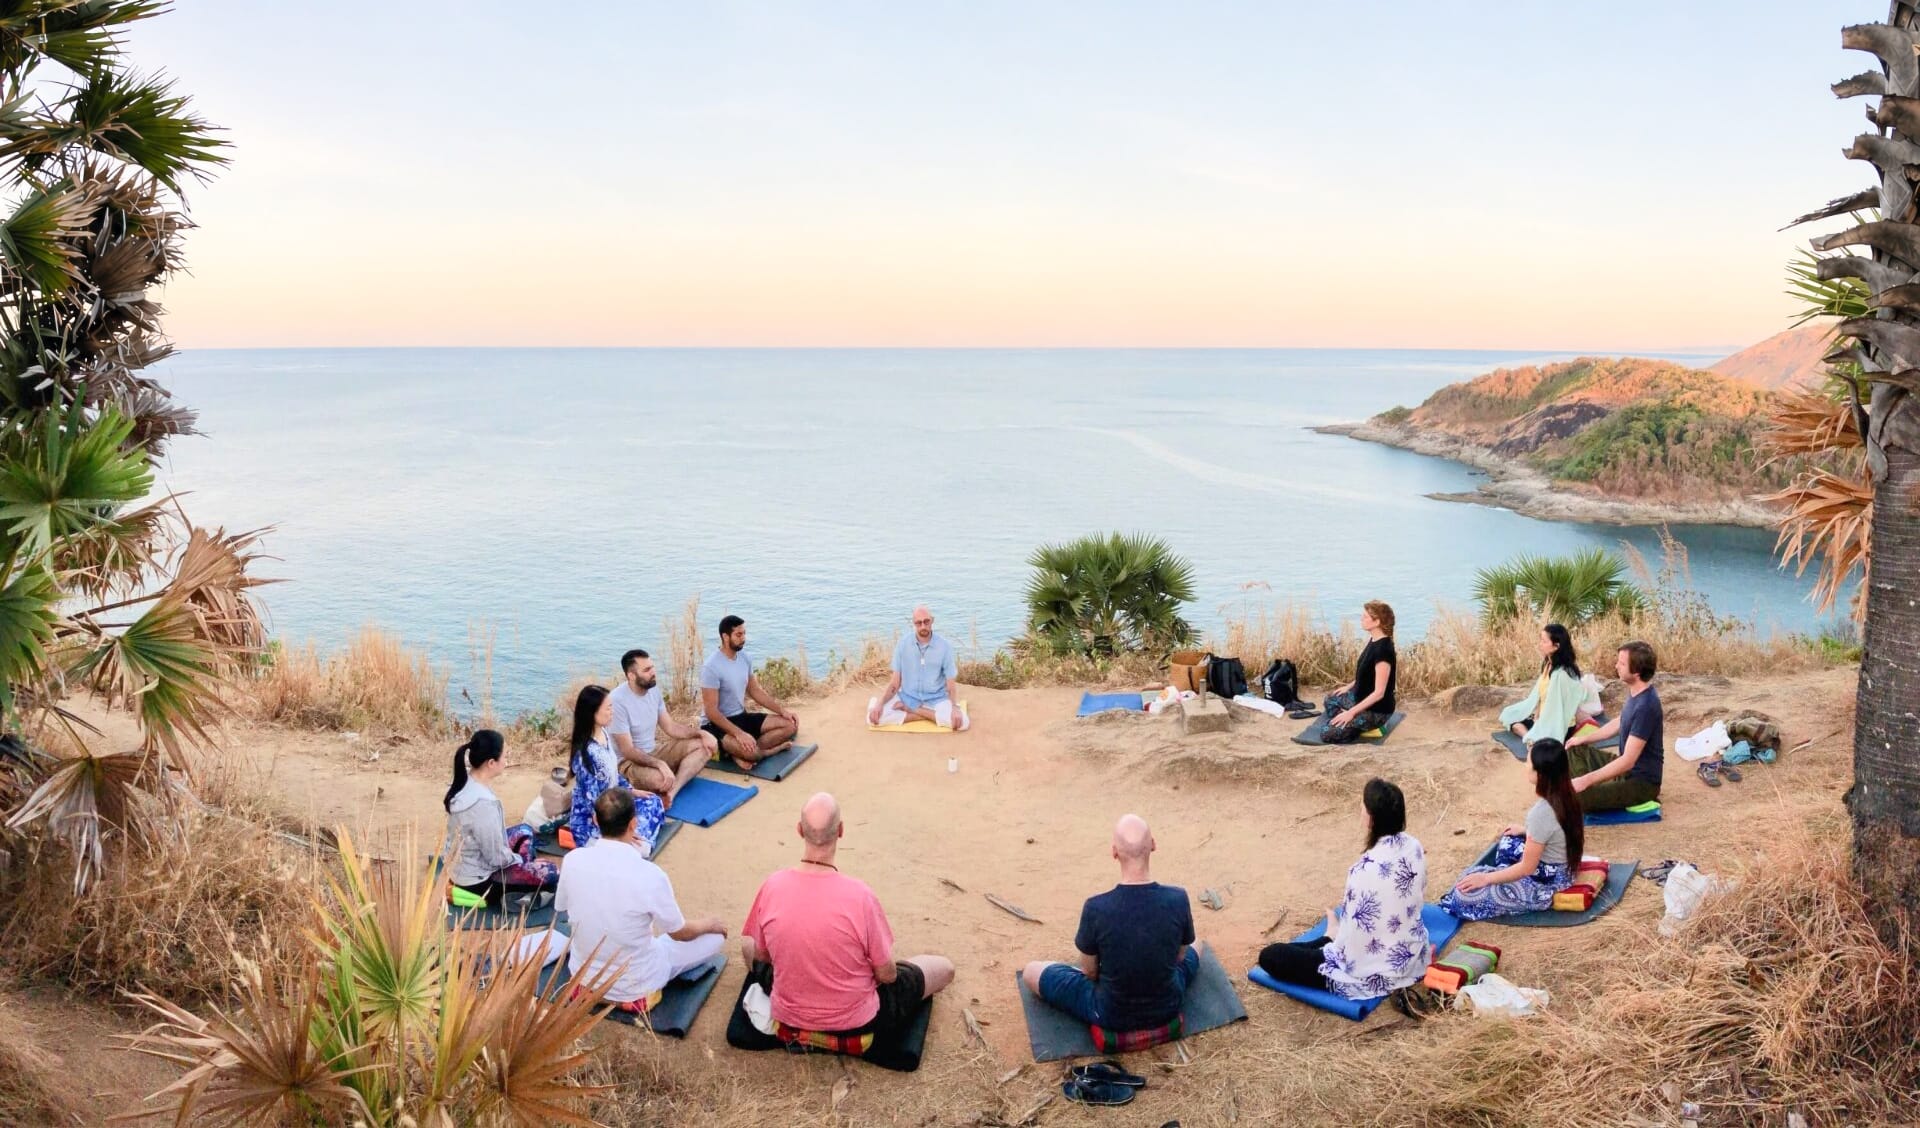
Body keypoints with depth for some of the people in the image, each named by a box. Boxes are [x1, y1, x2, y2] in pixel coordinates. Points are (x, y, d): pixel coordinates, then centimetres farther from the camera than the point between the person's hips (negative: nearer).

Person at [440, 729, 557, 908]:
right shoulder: (483, 802, -34)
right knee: (549, 872, -8)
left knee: (524, 830, 22)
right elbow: (497, 857, -24)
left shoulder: (464, 783, -6)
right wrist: (519, 859, -4)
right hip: (477, 879, -9)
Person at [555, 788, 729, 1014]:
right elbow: (681, 933, -11)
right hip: (633, 988, -5)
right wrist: (709, 924, 12)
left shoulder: (573, 860, -16)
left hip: (583, 976, 5)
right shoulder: (649, 875, -28)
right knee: (717, 934, 9)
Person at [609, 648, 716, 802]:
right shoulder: (617, 701, -24)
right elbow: (627, 751, -25)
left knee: (707, 745, -5)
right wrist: (660, 764, -37)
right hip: (627, 762, -9)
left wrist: (701, 733, -6)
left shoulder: (653, 689, 2)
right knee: (659, 779, -42)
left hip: (654, 751, 10)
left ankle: (671, 792, -22)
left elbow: (670, 727, 9)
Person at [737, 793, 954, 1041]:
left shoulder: (773, 885, -18)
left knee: (747, 943, 30)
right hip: (855, 1024, -3)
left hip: (788, 1018, 4)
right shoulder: (859, 895, -27)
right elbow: (886, 974, -15)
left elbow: (761, 955, -1)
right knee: (944, 967, 18)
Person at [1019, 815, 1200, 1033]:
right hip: (1167, 1009, 3)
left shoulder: (1096, 908, -27)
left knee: (1031, 972, 18)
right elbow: (1179, 956, -1)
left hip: (1113, 1015, -3)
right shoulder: (1178, 899, -21)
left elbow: (1090, 971, -10)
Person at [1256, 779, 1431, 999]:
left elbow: (1354, 937, -24)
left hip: (1373, 977, -9)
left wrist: (1335, 942, 0)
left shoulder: (1365, 870, -32)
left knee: (1269, 957, 1)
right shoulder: (1414, 846, -10)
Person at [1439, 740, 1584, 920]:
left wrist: (1486, 878, -14)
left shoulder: (1540, 812, -31)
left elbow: (1527, 868, -23)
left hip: (1544, 886, -9)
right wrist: (1526, 831, 20)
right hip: (1563, 873, 9)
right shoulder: (1566, 797, -7)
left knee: (1468, 890, -8)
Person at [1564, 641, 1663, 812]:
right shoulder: (1636, 691, 1)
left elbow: (1628, 761, -30)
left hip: (1641, 780, -10)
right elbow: (1620, 722, 22)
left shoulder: (1646, 706, -29)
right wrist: (1585, 738, 16)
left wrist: (1586, 780, -29)